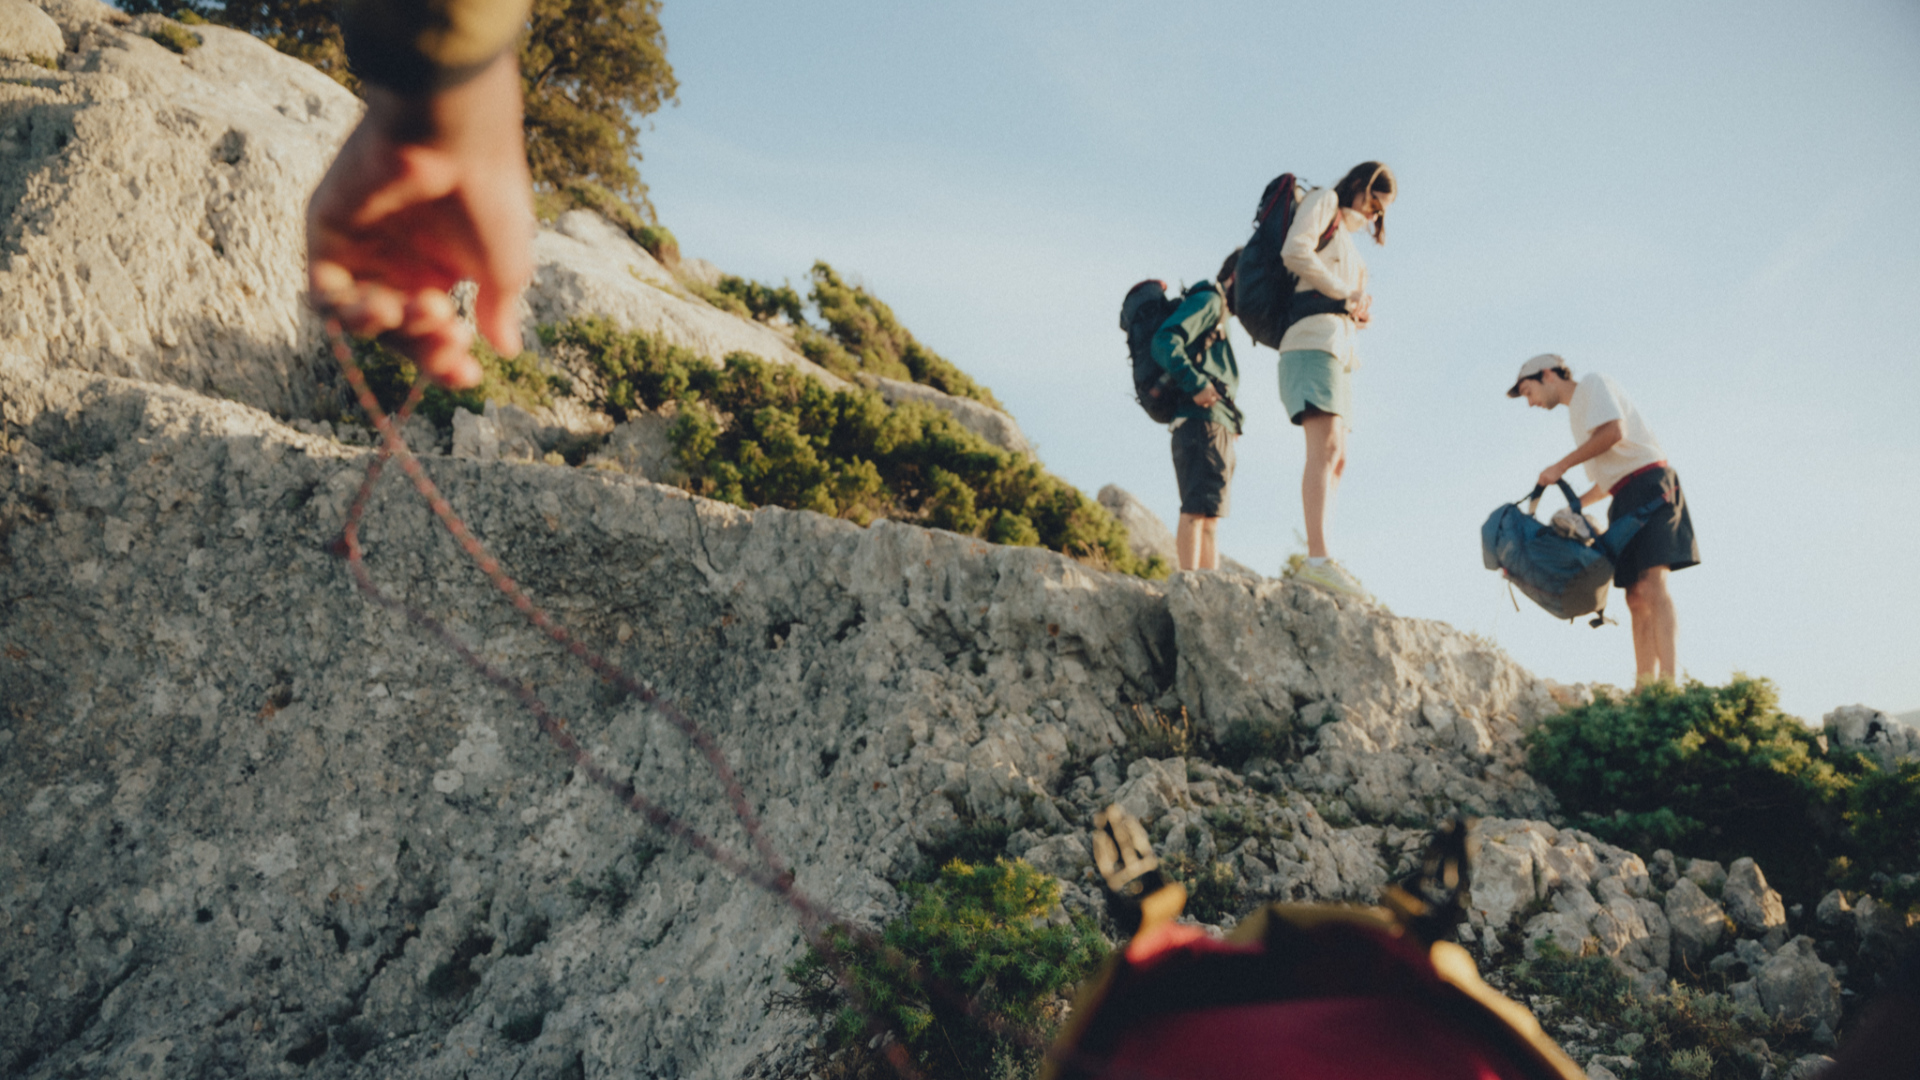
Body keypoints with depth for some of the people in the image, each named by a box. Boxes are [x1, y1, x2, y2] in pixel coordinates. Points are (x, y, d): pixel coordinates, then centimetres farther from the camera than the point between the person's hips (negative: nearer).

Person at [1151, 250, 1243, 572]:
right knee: (1199, 507, -18)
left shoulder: (1220, 313, 30)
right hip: (1204, 421, -10)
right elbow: (1164, 341, -15)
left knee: (1210, 511, 4)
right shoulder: (1207, 300, 1)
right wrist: (1196, 384, -23)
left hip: (1219, 427, 10)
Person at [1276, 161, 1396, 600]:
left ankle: (1316, 562, -5)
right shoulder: (1324, 201, 7)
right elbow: (1294, 251, -12)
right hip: (1313, 338, -10)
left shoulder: (1347, 244, 32)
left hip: (1338, 348, 10)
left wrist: (1361, 309, 6)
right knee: (1326, 448, -23)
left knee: (1335, 459, 1)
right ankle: (1318, 558, -34)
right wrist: (1346, 295, -5)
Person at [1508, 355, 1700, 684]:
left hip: (1649, 484, -9)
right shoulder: (1578, 413, 27)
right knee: (1636, 599, 0)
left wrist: (1561, 466, -11)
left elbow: (1614, 432, -16)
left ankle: (1669, 680, -31)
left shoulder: (1593, 385, 3)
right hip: (1625, 500, 9)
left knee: (1651, 585, -22)